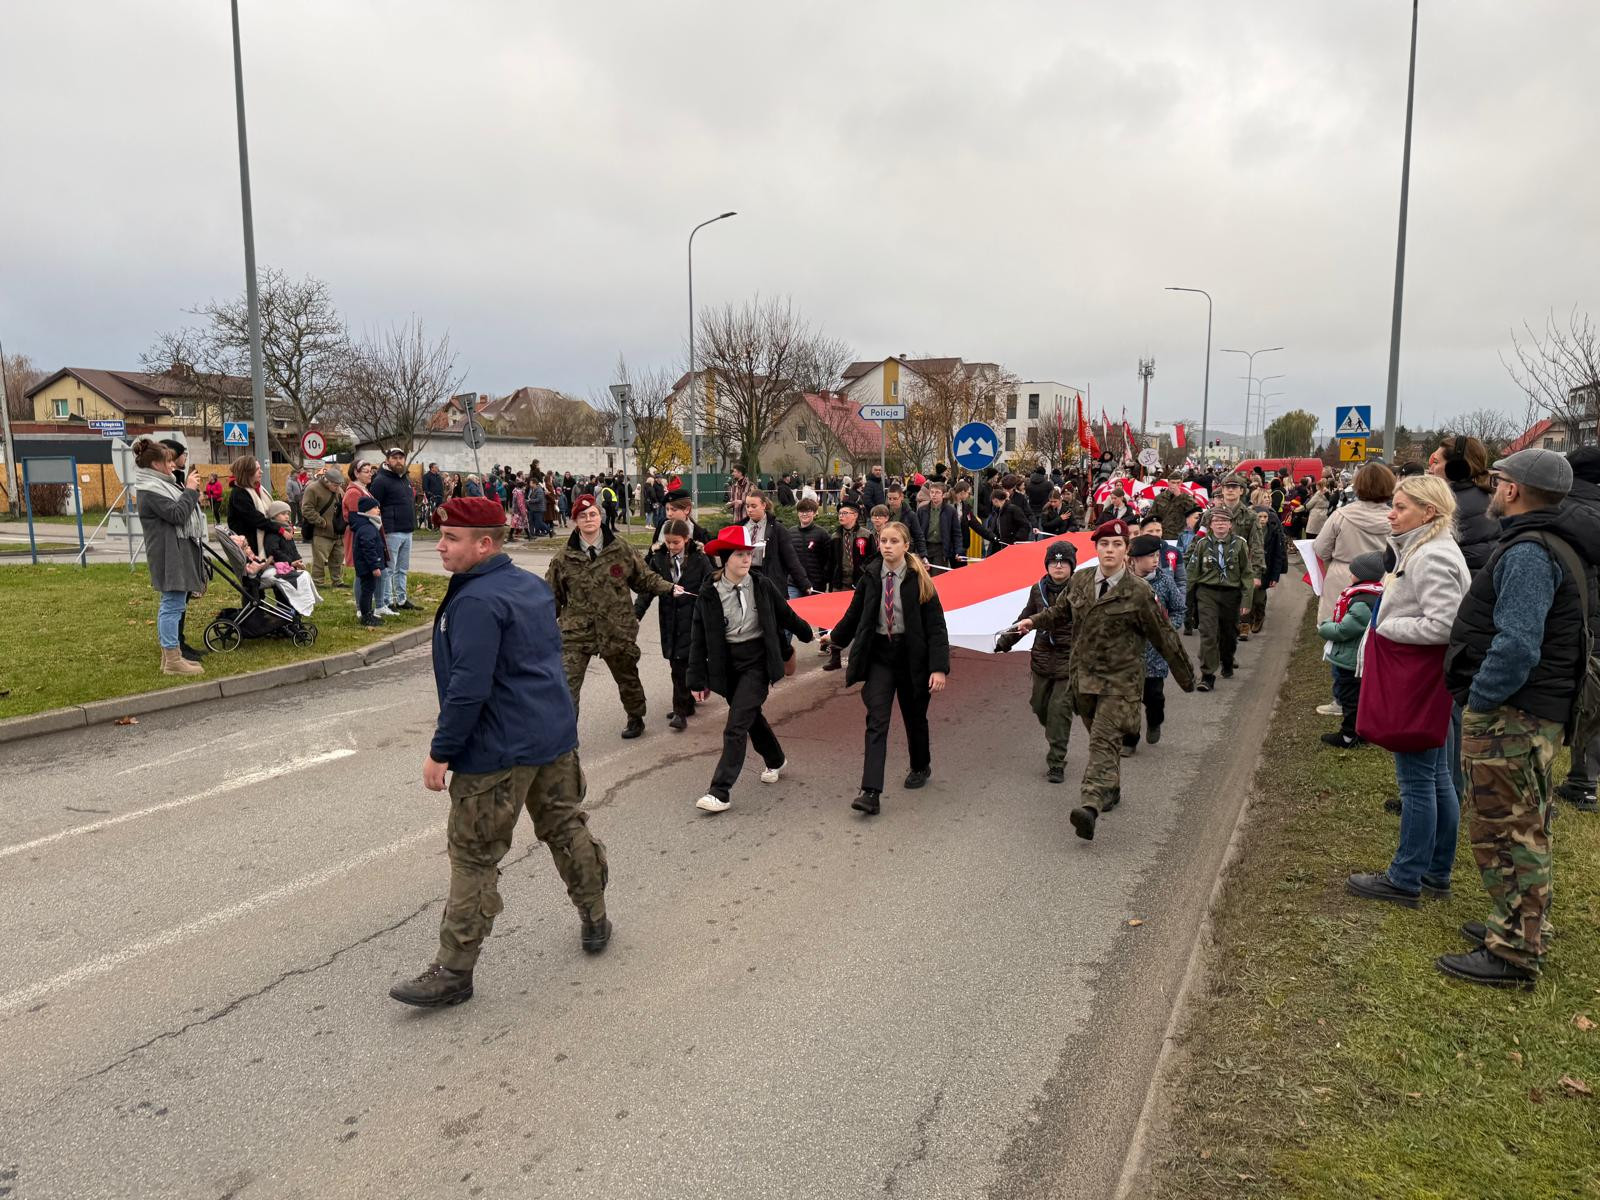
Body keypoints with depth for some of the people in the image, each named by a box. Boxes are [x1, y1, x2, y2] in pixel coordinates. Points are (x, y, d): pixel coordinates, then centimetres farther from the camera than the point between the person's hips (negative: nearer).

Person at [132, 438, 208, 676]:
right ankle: (172, 660, -8)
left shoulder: (161, 484, 18)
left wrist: (190, 491, 9)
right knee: (174, 604, -10)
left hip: (179, 552, 11)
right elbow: (177, 515, -21)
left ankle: (170, 654, 21)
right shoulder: (150, 490, -14)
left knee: (171, 604, 14)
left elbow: (180, 511, 22)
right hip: (170, 555, -11)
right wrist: (190, 490, -11)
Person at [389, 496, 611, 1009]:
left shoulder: (475, 602, -19)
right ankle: (595, 921, 34)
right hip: (556, 735, 9)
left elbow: (468, 688, -24)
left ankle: (454, 971, 9)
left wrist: (441, 752, -15)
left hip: (499, 753, -9)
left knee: (474, 856, 1)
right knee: (566, 827, 21)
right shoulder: (533, 585, 9)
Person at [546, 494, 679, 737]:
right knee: (567, 685, -10)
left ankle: (635, 718, 45)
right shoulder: (564, 559, -3)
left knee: (627, 677, 21)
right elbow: (552, 597, 6)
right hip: (576, 631, -1)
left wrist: (669, 588, -7)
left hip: (617, 628, 1)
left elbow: (645, 578, 6)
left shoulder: (621, 550, -3)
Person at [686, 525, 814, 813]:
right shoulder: (708, 594, -6)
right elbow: (700, 639, -1)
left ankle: (721, 792, -7)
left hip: (757, 662, -3)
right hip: (727, 665, 3)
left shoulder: (762, 585, -7)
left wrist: (807, 635, 24)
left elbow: (785, 615, 10)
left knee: (735, 727, -10)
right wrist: (698, 680, -1)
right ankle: (775, 760, 48)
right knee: (751, 716, 21)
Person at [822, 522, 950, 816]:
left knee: (914, 716, 17)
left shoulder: (918, 579, -11)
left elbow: (935, 624, -13)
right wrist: (835, 636, 28)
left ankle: (921, 767, 44)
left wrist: (939, 667, -21)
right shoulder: (871, 576, -2)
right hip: (879, 654, 2)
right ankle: (871, 792, -14)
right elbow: (855, 612, 15)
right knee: (876, 721, -9)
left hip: (912, 654, -1)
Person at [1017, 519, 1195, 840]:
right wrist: (1034, 621, 0)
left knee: (1104, 741, -17)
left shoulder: (1138, 591, -9)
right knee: (1101, 738, 19)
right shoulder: (1080, 581, 4)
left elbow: (1164, 636, -2)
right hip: (1084, 676, 5)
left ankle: (1090, 806, -29)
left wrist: (1186, 677, 5)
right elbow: (1061, 612, 20)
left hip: (1120, 681, -5)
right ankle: (1111, 790, 39)